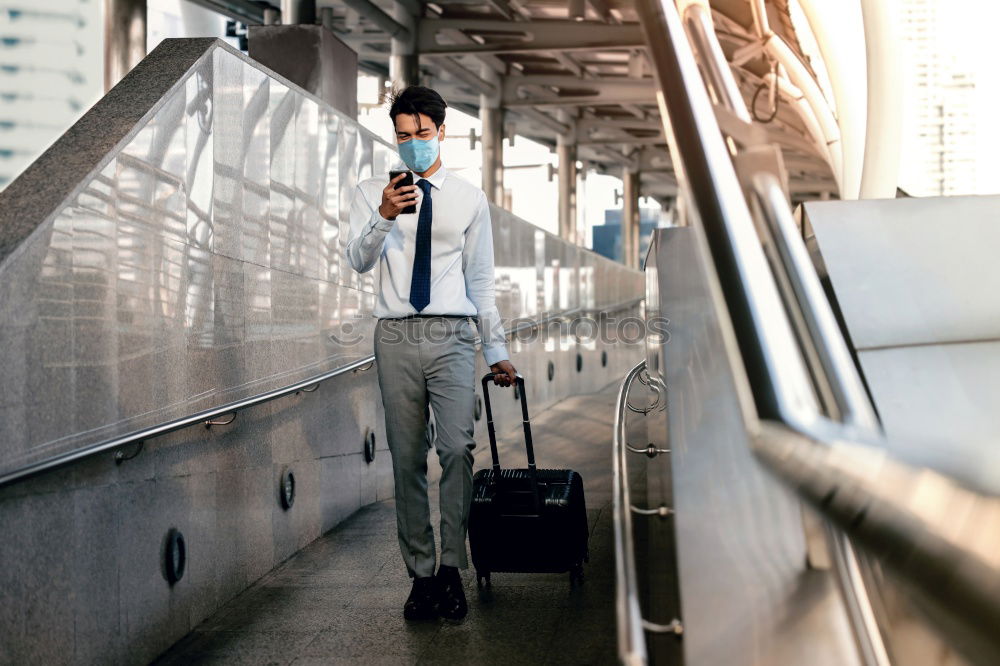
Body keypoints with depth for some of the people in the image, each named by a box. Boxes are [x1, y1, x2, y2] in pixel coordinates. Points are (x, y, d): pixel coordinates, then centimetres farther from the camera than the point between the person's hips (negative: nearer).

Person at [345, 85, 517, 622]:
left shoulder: (469, 198, 11)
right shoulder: (373, 193, 9)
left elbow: (481, 280, 13)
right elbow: (359, 261, -5)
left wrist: (496, 350, 10)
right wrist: (384, 217, -23)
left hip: (452, 336, 0)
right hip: (396, 337, 1)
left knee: (457, 447, -16)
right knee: (407, 458, 4)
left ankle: (451, 569, -10)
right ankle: (420, 573, 11)